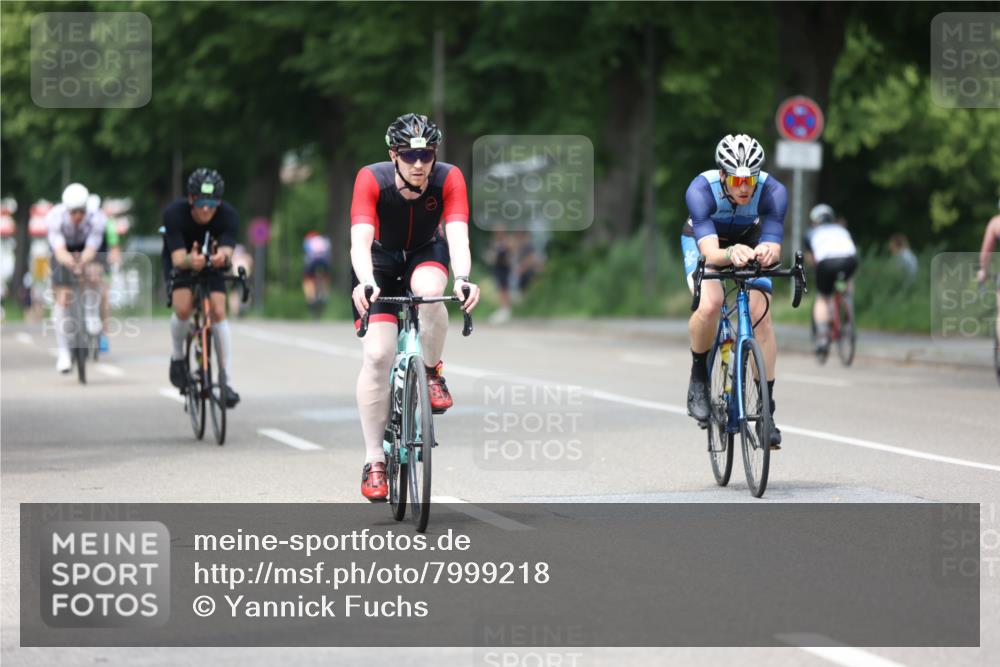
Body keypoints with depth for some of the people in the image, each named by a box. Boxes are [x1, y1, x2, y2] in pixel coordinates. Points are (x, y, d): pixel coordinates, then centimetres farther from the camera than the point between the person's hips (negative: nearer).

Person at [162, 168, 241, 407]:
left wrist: (222, 257, -63)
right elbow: (178, 259, -38)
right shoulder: (174, 212, -32)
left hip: (212, 264, 1)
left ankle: (227, 383, -13)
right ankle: (178, 357, 3)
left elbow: (227, 252, -39)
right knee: (183, 308, -26)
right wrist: (190, 260, -62)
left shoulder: (228, 215, -28)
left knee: (218, 313, -16)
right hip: (180, 263, -1)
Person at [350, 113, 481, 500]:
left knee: (430, 292, -37)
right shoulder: (372, 179, -29)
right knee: (377, 356, -15)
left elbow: (457, 235, -37)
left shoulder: (449, 179, -26)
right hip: (380, 259, -1)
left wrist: (462, 278, -57)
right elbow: (360, 239, -39)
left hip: (426, 254, 1)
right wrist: (365, 283, -58)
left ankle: (432, 373, -10)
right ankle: (374, 460, -7)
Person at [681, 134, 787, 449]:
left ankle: (766, 410, -7)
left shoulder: (772, 192, -33)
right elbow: (710, 252, -46)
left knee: (761, 314, -16)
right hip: (704, 241, -2)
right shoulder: (701, 190, -37)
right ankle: (698, 380, -4)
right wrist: (730, 254, -68)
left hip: (749, 241, 2)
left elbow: (774, 246, -42)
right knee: (709, 305, -29)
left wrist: (767, 252, -66)